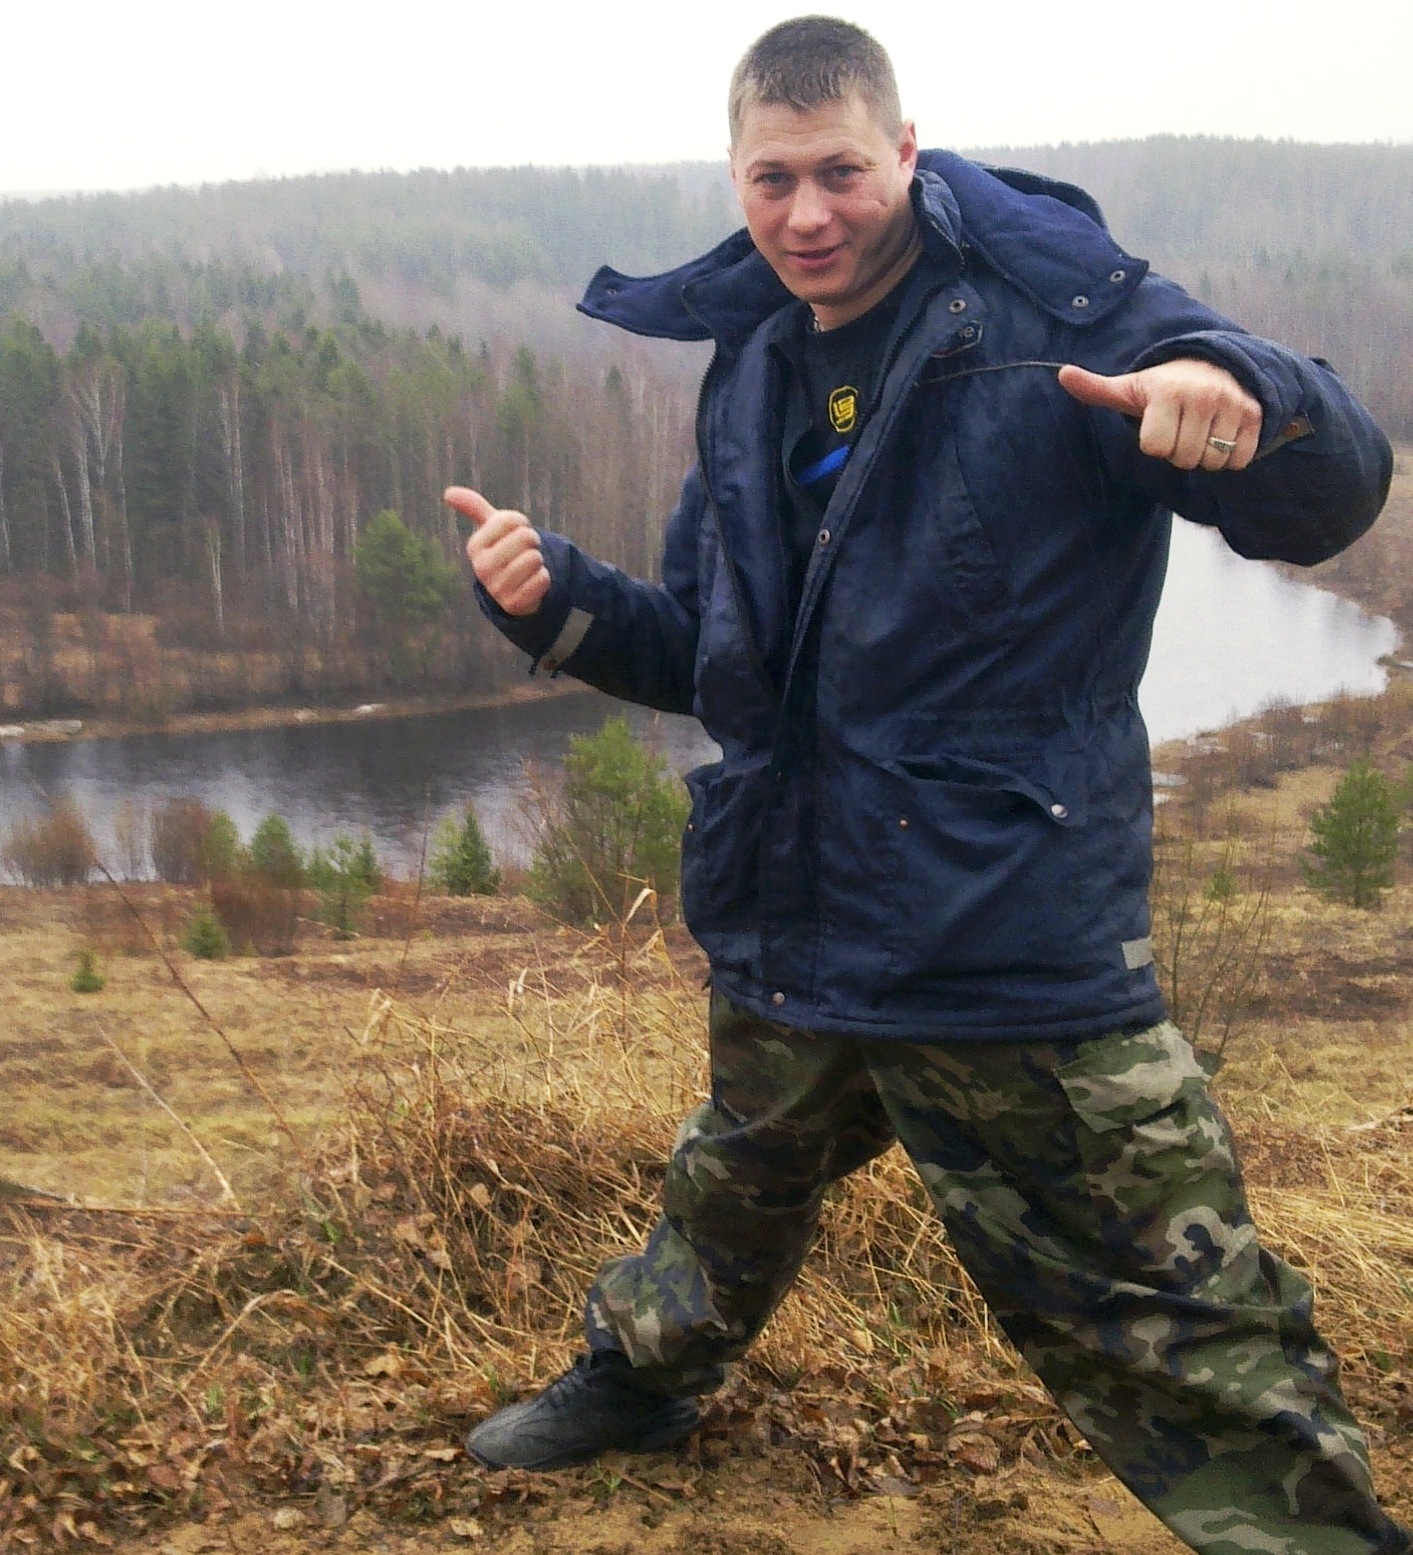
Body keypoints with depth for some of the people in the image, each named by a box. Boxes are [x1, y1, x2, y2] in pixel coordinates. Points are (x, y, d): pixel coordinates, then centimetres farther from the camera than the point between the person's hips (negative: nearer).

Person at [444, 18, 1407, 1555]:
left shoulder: (1053, 308, -11)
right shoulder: (752, 375, 8)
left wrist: (1239, 399, -39)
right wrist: (559, 597, -5)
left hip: (1011, 930, -6)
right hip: (785, 918, 6)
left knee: (1168, 1313, 0)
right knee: (734, 1195, 30)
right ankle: (638, 1376, 57)